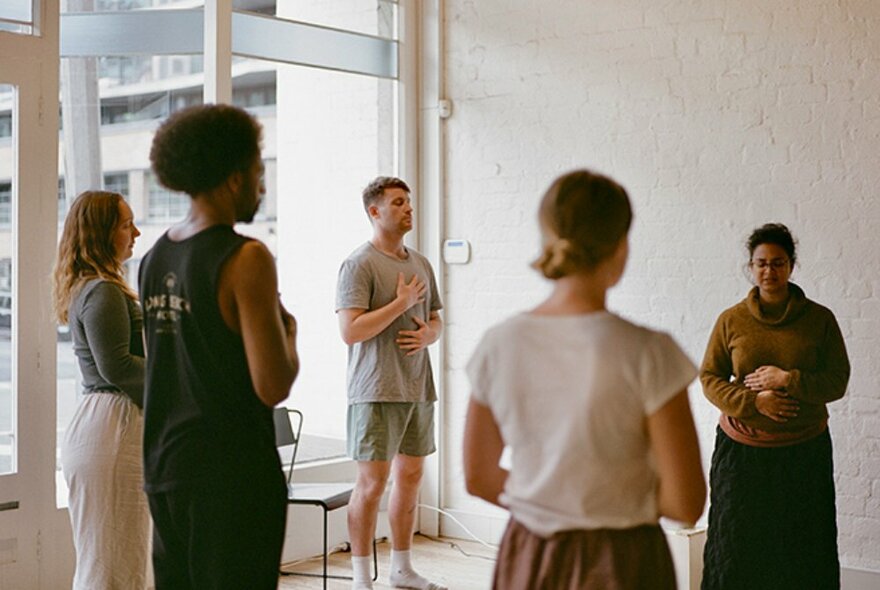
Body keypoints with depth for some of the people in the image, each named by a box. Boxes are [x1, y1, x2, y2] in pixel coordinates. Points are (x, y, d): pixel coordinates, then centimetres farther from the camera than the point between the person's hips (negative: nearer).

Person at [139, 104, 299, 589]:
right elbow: (273, 386, -19)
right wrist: (289, 331, 0)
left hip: (164, 465, 8)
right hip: (231, 474, -7)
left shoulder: (155, 256, 8)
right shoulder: (246, 258, -15)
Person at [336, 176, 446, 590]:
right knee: (372, 483, -4)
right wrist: (402, 301, -16)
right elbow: (351, 330, -19)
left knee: (411, 476, 13)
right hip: (377, 391, -8)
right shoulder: (359, 264, -10)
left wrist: (427, 334, -2)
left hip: (418, 388, 8)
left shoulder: (421, 264, 14)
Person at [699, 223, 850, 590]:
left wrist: (790, 380, -17)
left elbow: (838, 380, -1)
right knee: (737, 543, 5)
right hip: (742, 448, 0)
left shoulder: (820, 319, -1)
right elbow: (709, 378, 1)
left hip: (805, 452, 0)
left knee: (802, 545, 7)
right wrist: (753, 401, -15)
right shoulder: (731, 321, 0)